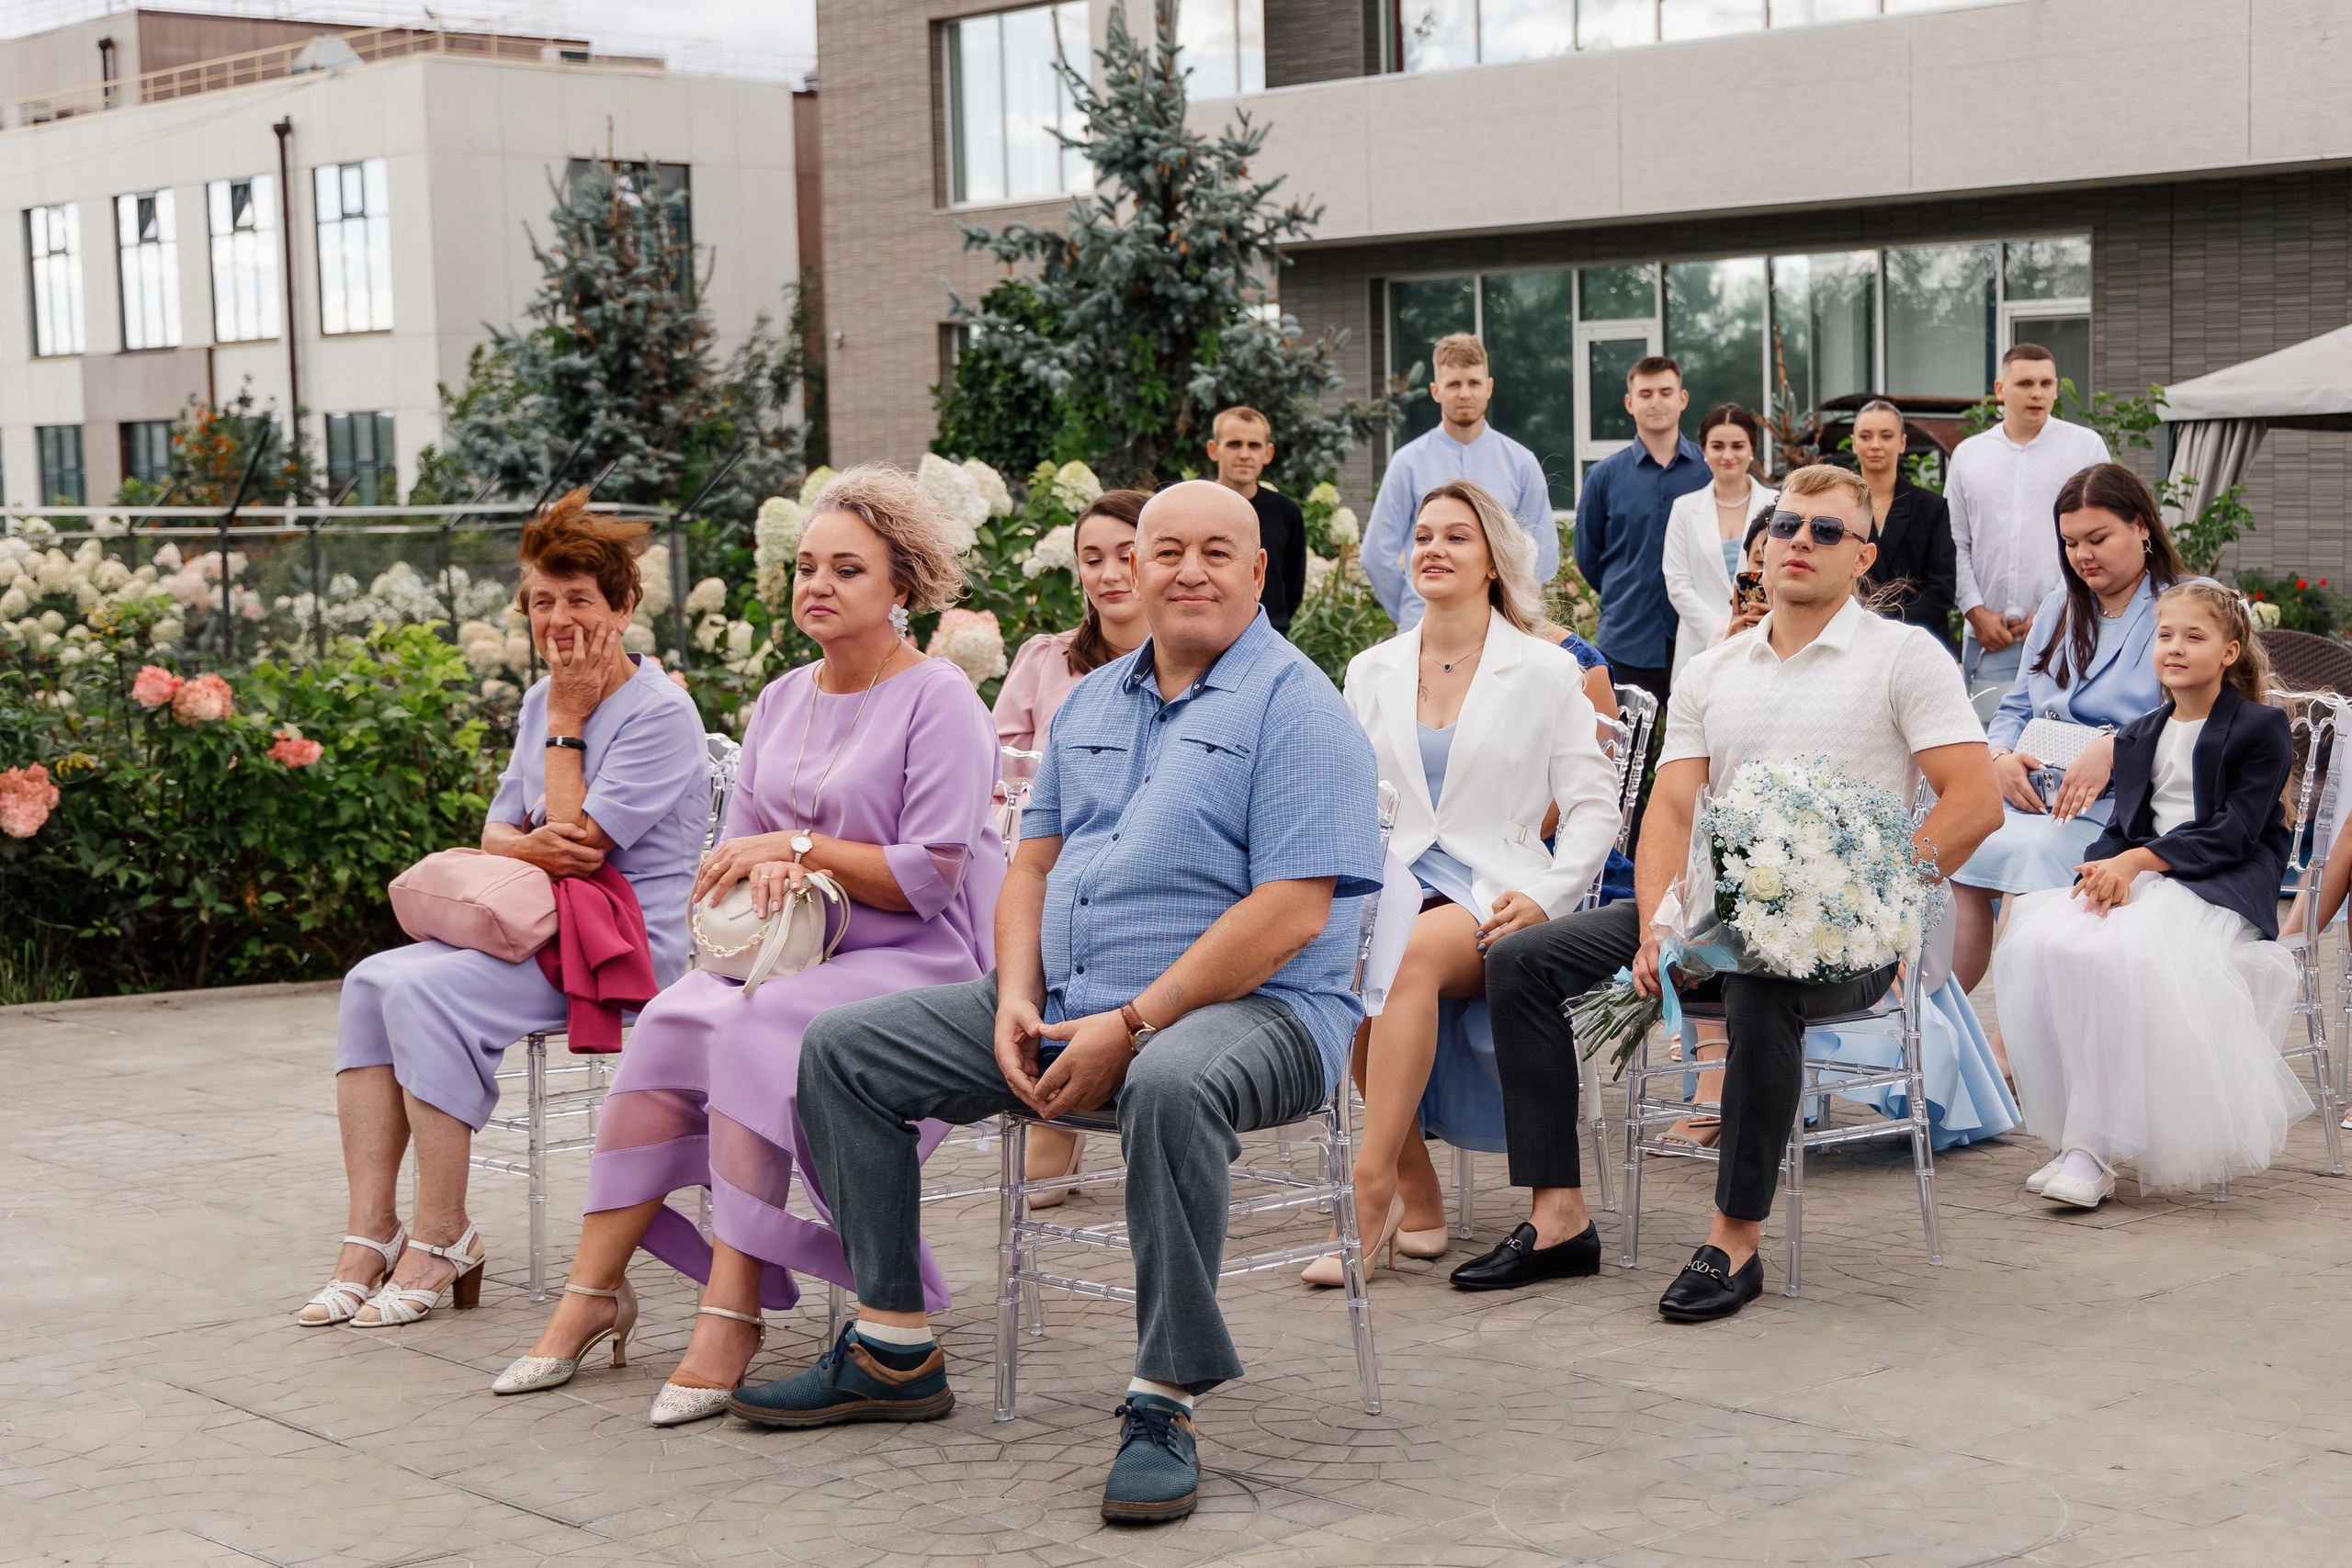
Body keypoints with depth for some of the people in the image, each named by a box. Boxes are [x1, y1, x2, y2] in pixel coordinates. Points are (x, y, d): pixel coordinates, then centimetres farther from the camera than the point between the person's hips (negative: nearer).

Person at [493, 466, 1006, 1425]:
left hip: (919, 966, -6)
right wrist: (768, 875, -8)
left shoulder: (939, 701, -6)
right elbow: (736, 855, 16)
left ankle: (731, 1310, -29)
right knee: (669, 1024, -21)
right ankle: (593, 1292, -19)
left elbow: (930, 876, -13)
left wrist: (797, 847, -11)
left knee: (757, 1030, -32)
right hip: (796, 952, 6)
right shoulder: (781, 702, 16)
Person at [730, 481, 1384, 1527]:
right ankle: (894, 1352, 7)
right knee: (843, 1049, 2)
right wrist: (1017, 1002, -3)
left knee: (1171, 1084, -42)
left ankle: (1164, 1403, -30)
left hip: (1251, 1009, -7)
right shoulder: (1092, 702, 17)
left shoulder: (1294, 706, -7)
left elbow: (1291, 912, -17)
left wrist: (1130, 1027, -21)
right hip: (1067, 1006, 8)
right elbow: (1035, 862, 18)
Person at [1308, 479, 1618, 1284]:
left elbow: (1595, 806, 5)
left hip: (1490, 900, -3)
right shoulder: (1370, 671, 18)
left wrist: (1544, 897, -11)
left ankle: (1370, 1187, -38)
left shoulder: (1544, 671, 7)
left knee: (1415, 951, -38)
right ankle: (1417, 1196, -24)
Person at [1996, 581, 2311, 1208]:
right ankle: (2078, 1136, -24)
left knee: (2123, 953, -35)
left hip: (2220, 889, -6)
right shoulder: (2138, 738, 23)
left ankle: (2094, 1151, -32)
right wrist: (2103, 866, -8)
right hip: (2134, 879, 6)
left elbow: (2233, 832, -8)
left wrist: (2139, 860, -17)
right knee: (2040, 941, -25)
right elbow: (2124, 826, 17)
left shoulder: (2262, 728, 2)